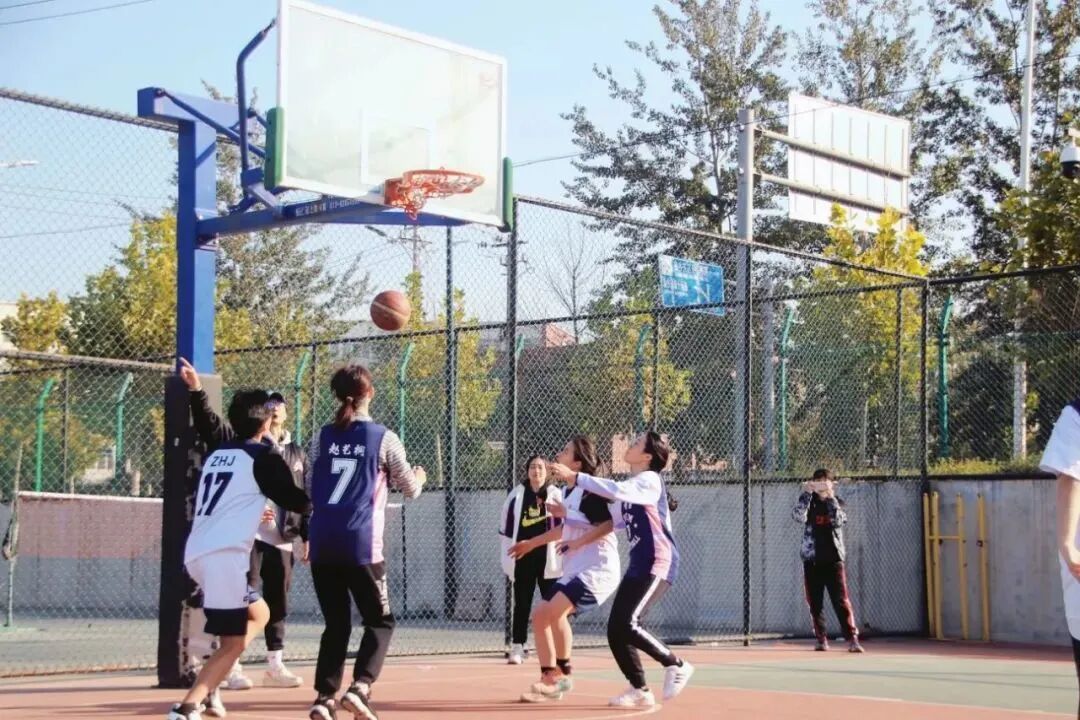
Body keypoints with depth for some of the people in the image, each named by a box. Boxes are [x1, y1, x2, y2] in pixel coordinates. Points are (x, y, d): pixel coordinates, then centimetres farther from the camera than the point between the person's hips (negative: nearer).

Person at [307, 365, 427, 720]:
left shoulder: (323, 437, 10)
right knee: (380, 621, 9)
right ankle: (360, 686, -11)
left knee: (336, 623, 13)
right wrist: (419, 477, 33)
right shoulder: (384, 438, 0)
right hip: (360, 545, -4)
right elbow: (410, 490, 11)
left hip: (322, 543, 4)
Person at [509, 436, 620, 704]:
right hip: (574, 570, 10)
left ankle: (563, 675, -11)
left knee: (555, 610, -24)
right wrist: (531, 543, 32)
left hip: (597, 569, -10)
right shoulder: (568, 492, 13)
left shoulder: (590, 491, -15)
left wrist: (577, 542, -27)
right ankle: (548, 680, 15)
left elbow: (609, 523, -24)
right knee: (540, 615, 8)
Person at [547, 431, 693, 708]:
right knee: (615, 630, 1)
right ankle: (640, 690, 10)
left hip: (658, 563, -9)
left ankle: (676, 665, -4)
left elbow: (615, 490, -30)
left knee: (627, 625, -20)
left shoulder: (650, 480, -11)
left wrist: (574, 477, -31)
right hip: (639, 565, 9)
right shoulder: (630, 487, 17)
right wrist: (567, 515, 16)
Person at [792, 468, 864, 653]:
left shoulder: (837, 503, 7)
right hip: (812, 559, 1)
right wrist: (806, 493, -18)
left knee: (841, 600, -8)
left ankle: (852, 638, -12)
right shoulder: (809, 502, 6)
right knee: (815, 602, 3)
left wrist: (830, 497, -19)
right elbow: (798, 517, -14)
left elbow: (838, 520, -14)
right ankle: (821, 639, 12)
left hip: (833, 558, -1)